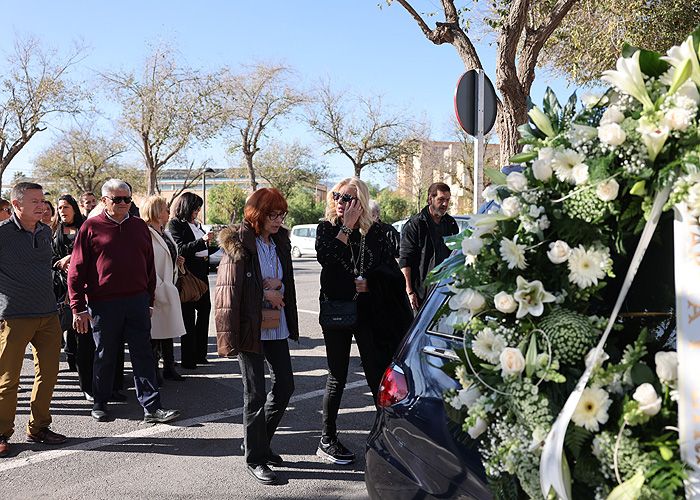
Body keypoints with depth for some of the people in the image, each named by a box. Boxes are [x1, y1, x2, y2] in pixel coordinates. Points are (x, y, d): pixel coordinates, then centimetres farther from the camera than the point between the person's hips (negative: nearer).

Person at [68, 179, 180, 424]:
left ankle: (151, 407, 3)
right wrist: (78, 308, -7)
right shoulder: (91, 227, -2)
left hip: (137, 301, 3)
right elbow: (76, 270, -2)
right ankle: (100, 404, 26)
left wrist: (150, 300, 13)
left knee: (143, 355, 2)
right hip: (103, 303, -3)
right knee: (105, 356, 10)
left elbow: (149, 265, 15)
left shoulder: (140, 226, 10)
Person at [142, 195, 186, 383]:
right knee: (154, 331, 0)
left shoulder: (164, 233, 14)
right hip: (155, 291, -9)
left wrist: (175, 261, 9)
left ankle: (169, 367, 25)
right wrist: (160, 289, -20)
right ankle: (153, 372, 10)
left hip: (167, 288, 9)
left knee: (167, 329, 15)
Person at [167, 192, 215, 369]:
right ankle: (188, 359, 3)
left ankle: (200, 353, 17)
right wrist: (203, 241, -24)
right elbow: (180, 249, -17)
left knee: (205, 308, 8)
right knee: (188, 315, -3)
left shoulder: (196, 224, 16)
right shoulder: (175, 224, -6)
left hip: (201, 273, 8)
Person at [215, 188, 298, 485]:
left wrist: (274, 286, -5)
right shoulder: (238, 243, -11)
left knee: (285, 385, 11)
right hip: (250, 326, -7)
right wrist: (265, 293, -12)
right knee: (255, 394, 0)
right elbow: (230, 288, -14)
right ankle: (255, 458, 13)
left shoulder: (280, 241, 9)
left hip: (277, 327, 7)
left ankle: (258, 441, 29)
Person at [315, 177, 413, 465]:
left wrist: (369, 282, -10)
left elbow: (390, 269, 6)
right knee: (337, 377, 6)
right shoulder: (327, 228, 0)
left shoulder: (374, 232, 4)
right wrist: (346, 228, -17)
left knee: (377, 373, 2)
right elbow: (324, 258, -20)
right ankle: (327, 440, 17)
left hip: (367, 310, 1)